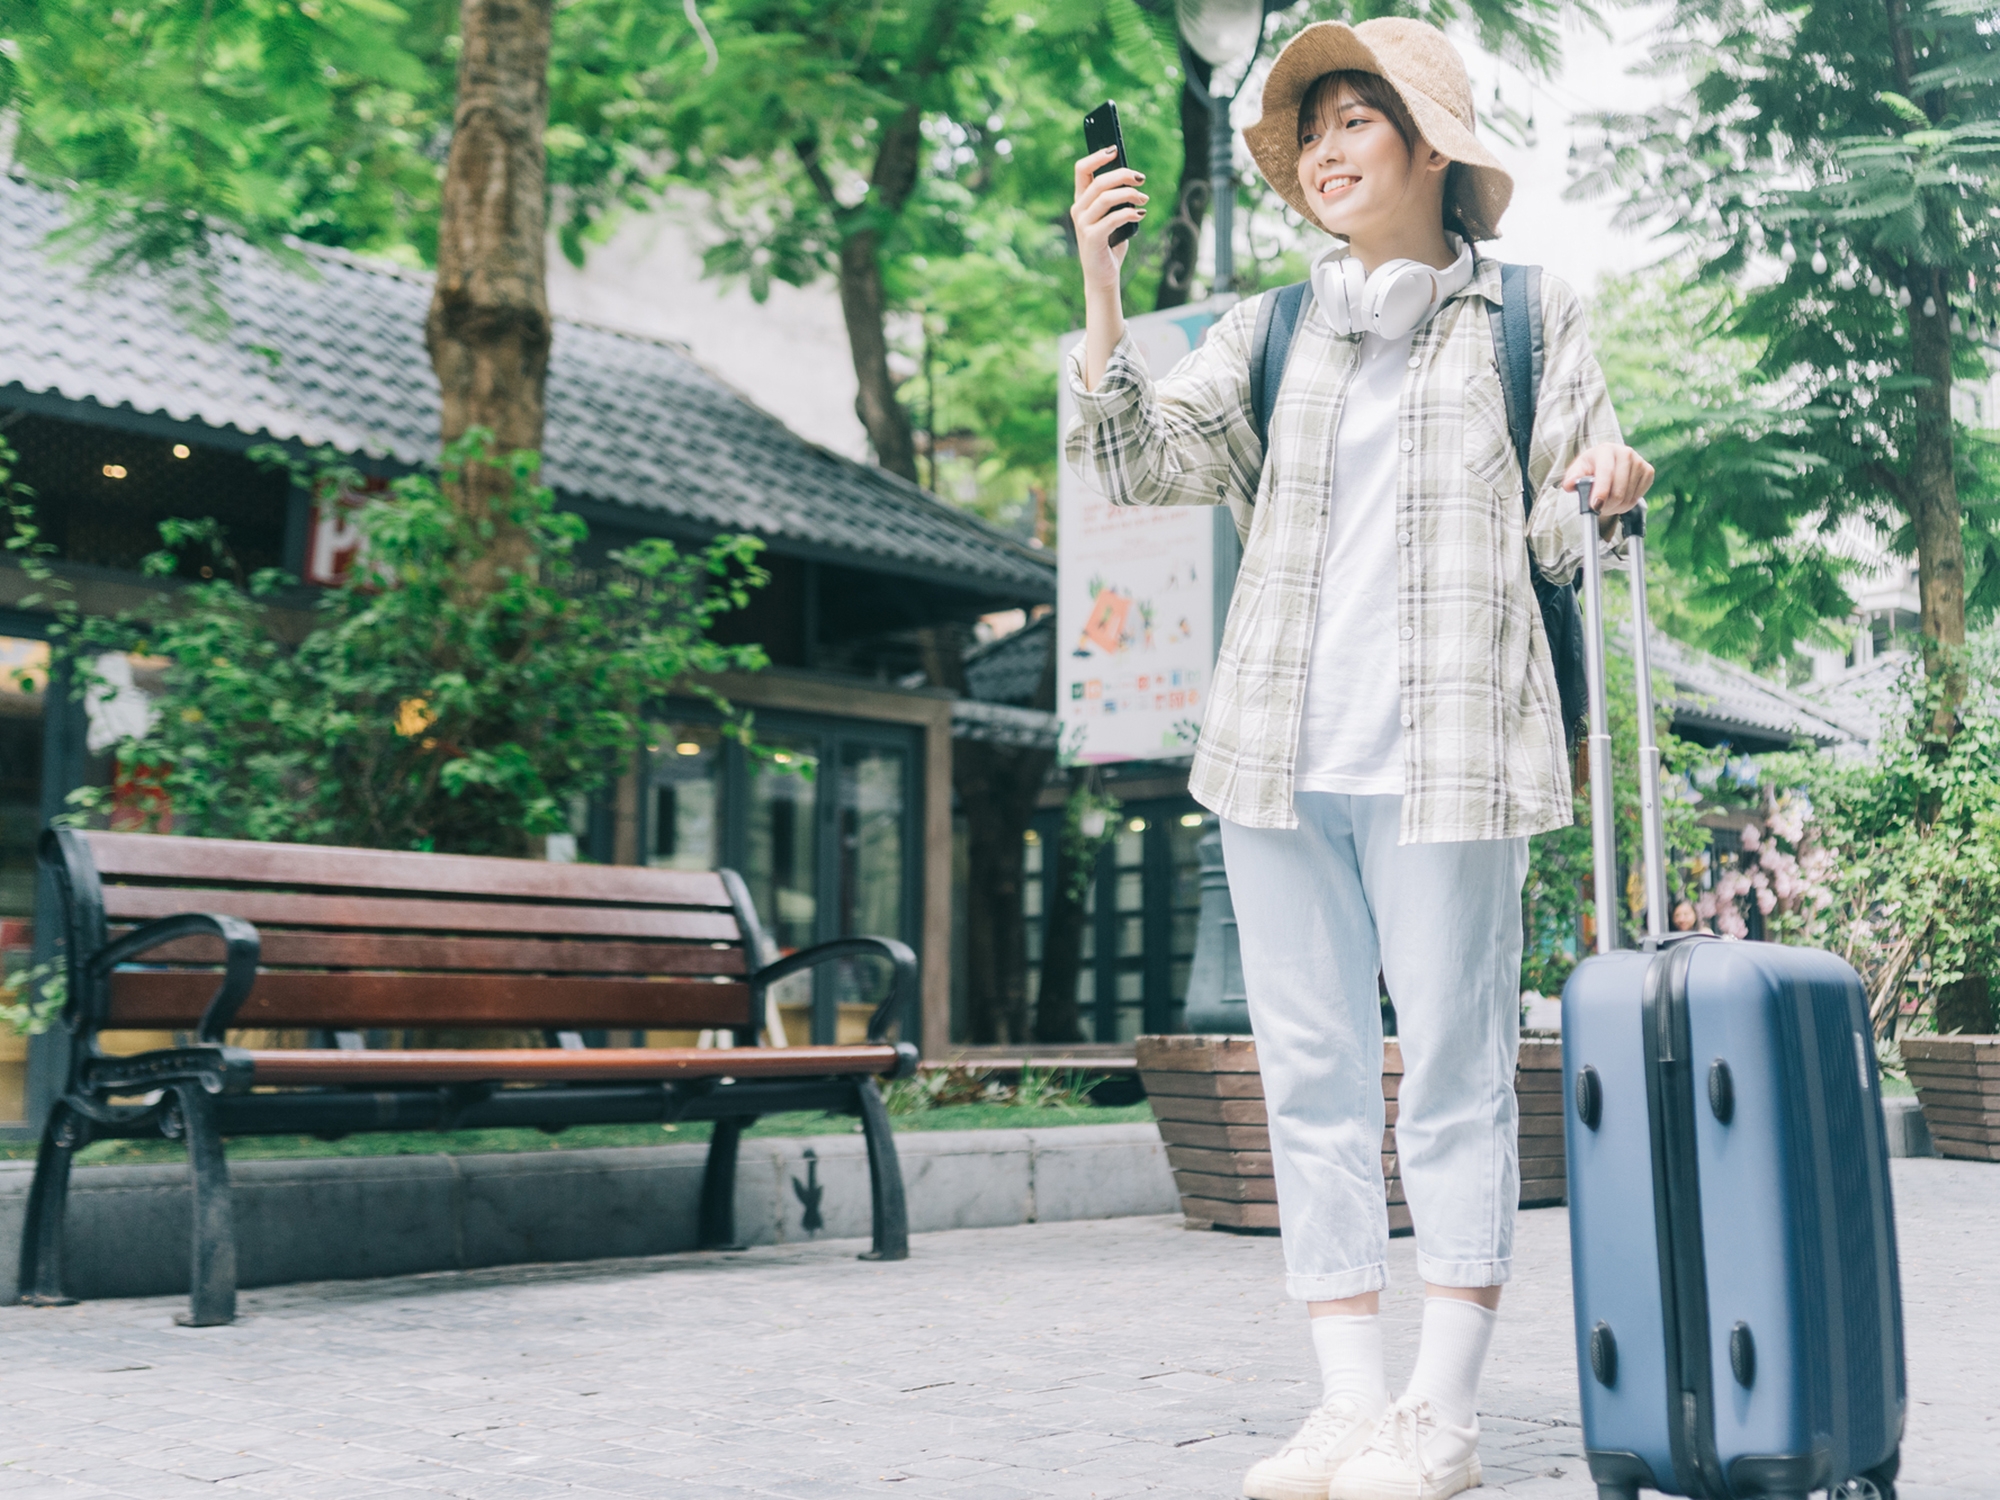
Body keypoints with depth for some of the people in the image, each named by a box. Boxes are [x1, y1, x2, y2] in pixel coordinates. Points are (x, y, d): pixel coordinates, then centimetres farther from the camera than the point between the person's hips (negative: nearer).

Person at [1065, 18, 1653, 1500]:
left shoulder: (1531, 317, 9)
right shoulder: (1269, 334, 16)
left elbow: (1557, 533, 9)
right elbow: (1149, 461, 4)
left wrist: (1602, 489, -14)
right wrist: (1101, 291, -7)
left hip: (1445, 753, -3)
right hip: (1282, 753, 4)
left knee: (1453, 1073, -1)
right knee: (1313, 1075, 5)